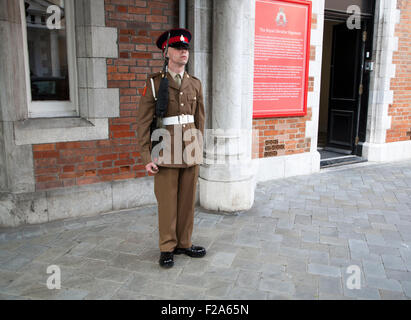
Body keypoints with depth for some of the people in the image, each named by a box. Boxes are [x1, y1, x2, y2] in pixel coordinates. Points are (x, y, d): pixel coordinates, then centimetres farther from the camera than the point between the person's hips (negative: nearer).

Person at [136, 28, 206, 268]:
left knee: (188, 199, 8)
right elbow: (144, 122, -5)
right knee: (167, 201, 3)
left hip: (191, 150, 4)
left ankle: (184, 243, 24)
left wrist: (199, 150, 11)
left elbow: (200, 120, 13)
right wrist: (147, 157, -10)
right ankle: (167, 248, 17)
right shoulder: (154, 82, -3)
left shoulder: (195, 84, 9)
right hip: (166, 150, -3)